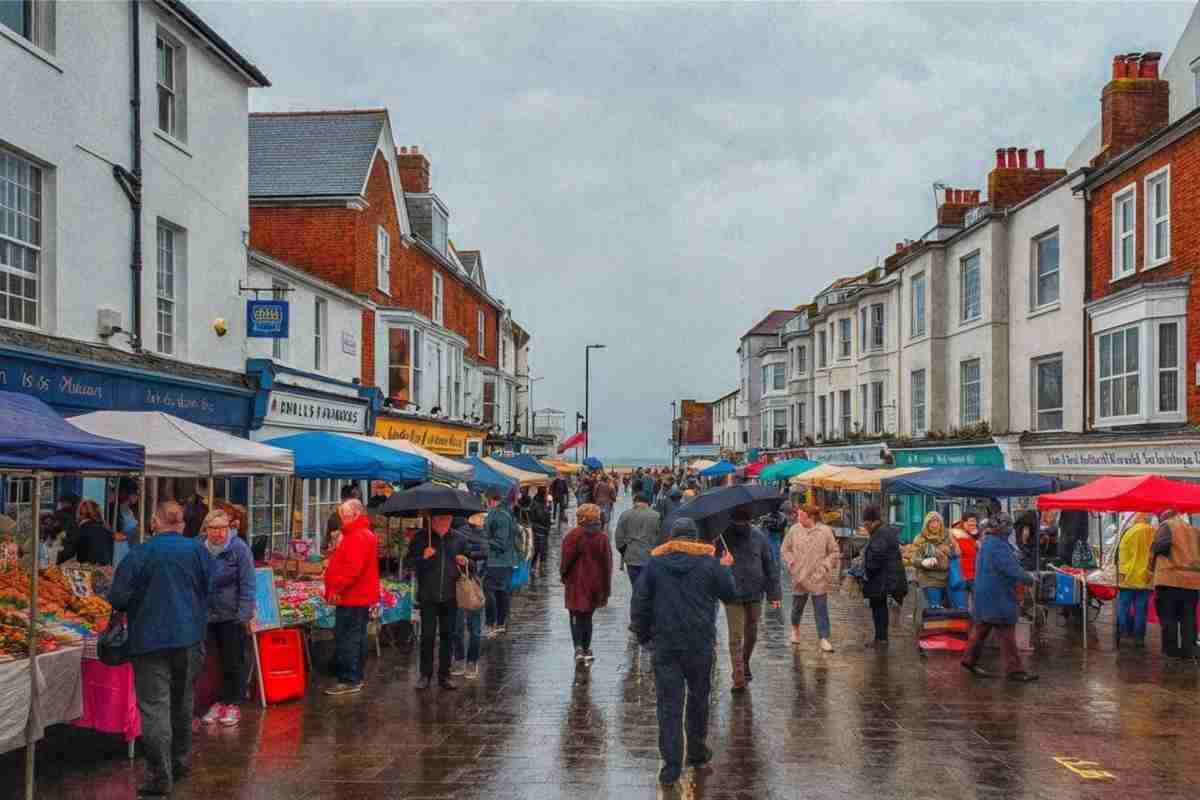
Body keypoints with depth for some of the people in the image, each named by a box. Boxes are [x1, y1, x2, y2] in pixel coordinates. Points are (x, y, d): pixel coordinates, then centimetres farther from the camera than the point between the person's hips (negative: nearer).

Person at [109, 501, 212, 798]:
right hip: (190, 637, 4)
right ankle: (181, 761, 31)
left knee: (154, 706, -2)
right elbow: (211, 592, 3)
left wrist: (137, 605, 10)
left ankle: (160, 776, -4)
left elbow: (118, 598, -10)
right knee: (183, 701, 19)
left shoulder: (140, 553, -10)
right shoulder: (197, 550, 0)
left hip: (150, 639, -4)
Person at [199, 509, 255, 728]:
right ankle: (220, 702, 22)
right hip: (208, 615, 4)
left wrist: (245, 613, -15)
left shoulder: (238, 548, -11)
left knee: (234, 661, 6)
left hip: (232, 615, -4)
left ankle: (233, 704, 18)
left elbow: (247, 584, -11)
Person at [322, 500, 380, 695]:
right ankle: (356, 677, 23)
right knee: (356, 637, 15)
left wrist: (337, 588, -20)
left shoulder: (358, 537, -18)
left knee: (346, 639, -7)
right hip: (361, 596, 11)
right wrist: (335, 587, 16)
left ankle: (348, 681, -5)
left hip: (351, 598, -11)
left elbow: (353, 568, -26)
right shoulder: (365, 534, 18)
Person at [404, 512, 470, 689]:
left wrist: (465, 562, -6)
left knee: (447, 635, 9)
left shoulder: (459, 539, 6)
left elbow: (470, 561, 17)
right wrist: (423, 557, -17)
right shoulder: (420, 539, -1)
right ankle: (425, 675, 10)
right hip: (428, 596, -2)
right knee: (427, 636, -2)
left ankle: (444, 675, 19)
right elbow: (408, 563, 0)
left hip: (450, 596, 2)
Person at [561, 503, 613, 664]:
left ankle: (578, 647, -13)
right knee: (587, 617, 15)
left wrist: (563, 574, 12)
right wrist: (606, 590, 8)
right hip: (595, 584, 3)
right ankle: (586, 650, 18)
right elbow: (607, 564, 1)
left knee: (576, 617, 4)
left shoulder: (573, 536, -11)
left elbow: (566, 560, -9)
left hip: (576, 583, -3)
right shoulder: (602, 537, -1)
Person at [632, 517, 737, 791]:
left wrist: (643, 634, 12)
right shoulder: (709, 563, -2)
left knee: (669, 705, 1)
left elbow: (640, 602, 1)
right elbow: (730, 594, 9)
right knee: (698, 698, 19)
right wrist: (726, 568, 26)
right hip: (700, 644, 0)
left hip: (665, 645, 0)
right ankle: (697, 753, 30)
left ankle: (671, 766, -2)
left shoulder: (655, 563, 1)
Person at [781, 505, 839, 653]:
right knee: (797, 606, 16)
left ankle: (824, 639, 3)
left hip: (819, 579, -2)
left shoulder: (825, 531, -5)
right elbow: (784, 549, 10)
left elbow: (835, 552, 3)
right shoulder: (794, 530, -1)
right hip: (799, 577, 2)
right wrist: (791, 563, -2)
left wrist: (825, 566, -8)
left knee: (821, 610, -1)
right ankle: (795, 629, 43)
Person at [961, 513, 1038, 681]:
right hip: (997, 596, -11)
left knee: (981, 627, 17)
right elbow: (1011, 568, -23)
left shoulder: (987, 542, 14)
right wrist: (1030, 579, -11)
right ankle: (1014, 669, 0)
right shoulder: (997, 545, -20)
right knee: (1006, 631, -5)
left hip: (986, 595, 11)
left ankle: (969, 660, 25)